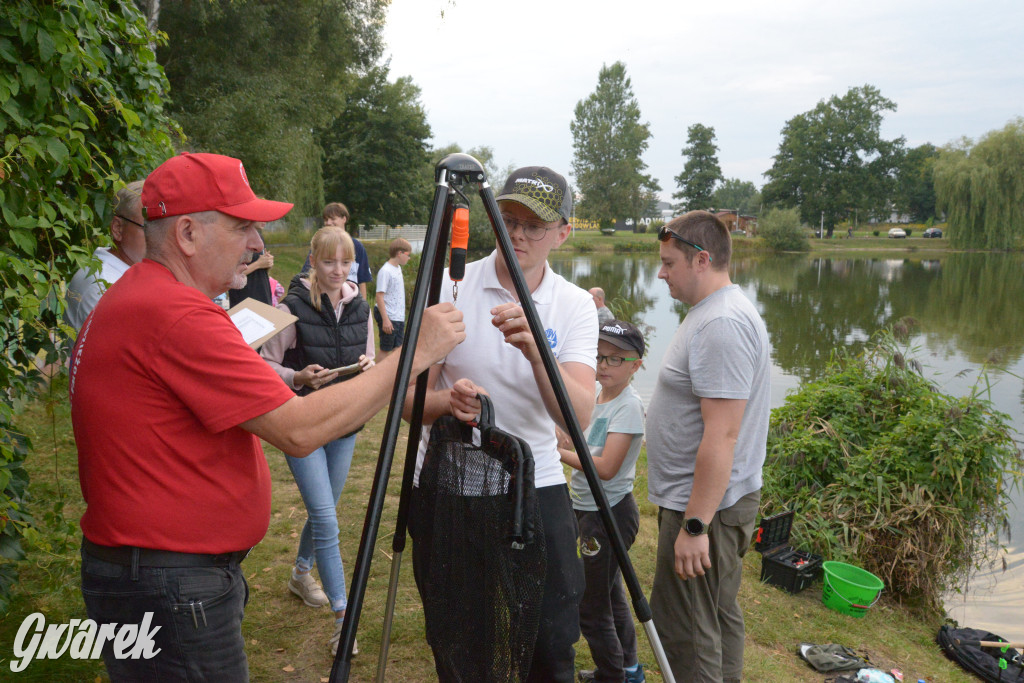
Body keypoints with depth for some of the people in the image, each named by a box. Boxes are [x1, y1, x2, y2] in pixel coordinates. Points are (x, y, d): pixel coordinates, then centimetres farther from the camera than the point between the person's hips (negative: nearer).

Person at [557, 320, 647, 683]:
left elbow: (606, 468, -25)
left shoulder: (629, 406, -18)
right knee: (610, 596, 22)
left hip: (610, 515, -9)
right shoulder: (596, 398, 7)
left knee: (593, 607, -1)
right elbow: (574, 443, 10)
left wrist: (558, 451, -21)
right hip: (588, 510, 9)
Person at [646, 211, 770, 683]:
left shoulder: (721, 325, -21)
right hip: (717, 500, 11)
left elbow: (722, 436, -26)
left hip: (705, 506, -11)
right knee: (720, 617, 20)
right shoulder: (713, 313, 13)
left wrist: (695, 526, -25)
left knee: (685, 634, -2)